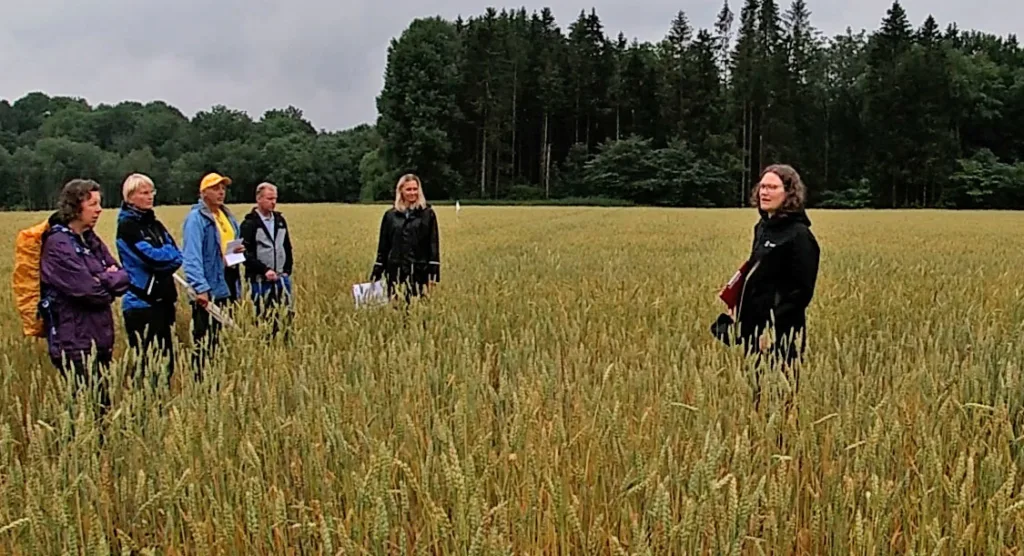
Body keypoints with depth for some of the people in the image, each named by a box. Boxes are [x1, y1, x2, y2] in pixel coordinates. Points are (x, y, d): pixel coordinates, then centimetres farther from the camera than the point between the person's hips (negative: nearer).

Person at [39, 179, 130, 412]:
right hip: (75, 342, -8)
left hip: (100, 338, 8)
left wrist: (103, 280, -11)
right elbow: (88, 290, -20)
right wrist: (110, 282, -1)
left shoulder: (91, 241, 14)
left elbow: (123, 277, 8)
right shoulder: (58, 244, -13)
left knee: (103, 402, 11)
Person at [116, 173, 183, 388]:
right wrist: (168, 255, -1)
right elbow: (151, 257, -18)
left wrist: (163, 257, -8)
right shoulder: (127, 226, -7)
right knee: (147, 362, -7)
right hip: (141, 301, -7)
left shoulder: (155, 224, 15)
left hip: (163, 298, 8)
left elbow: (176, 256, 9)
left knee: (166, 358, 10)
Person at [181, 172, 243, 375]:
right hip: (208, 290, -8)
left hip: (227, 287, 9)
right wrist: (201, 288, -30)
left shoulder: (227, 215, 15)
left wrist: (238, 250, 2)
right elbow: (192, 256, -20)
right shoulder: (196, 218, -11)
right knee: (204, 340, -7)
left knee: (221, 340, 16)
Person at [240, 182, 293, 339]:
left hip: (281, 278, 5)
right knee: (262, 318, 1)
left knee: (286, 316, 3)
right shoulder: (249, 223, -7)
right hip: (260, 280, -5)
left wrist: (287, 270, 8)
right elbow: (246, 253, -13)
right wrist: (265, 270, -18)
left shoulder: (280, 220, 11)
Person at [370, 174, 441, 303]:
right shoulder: (390, 215, 9)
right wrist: (376, 273, 9)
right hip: (395, 270, 2)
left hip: (419, 271, -2)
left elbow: (433, 244, 0)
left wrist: (434, 273, -6)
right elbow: (383, 245, 12)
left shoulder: (427, 214, 2)